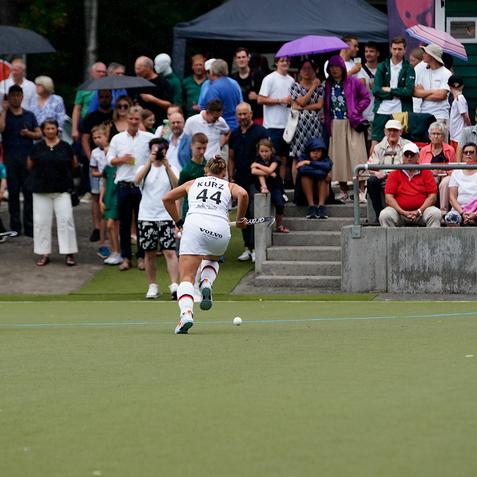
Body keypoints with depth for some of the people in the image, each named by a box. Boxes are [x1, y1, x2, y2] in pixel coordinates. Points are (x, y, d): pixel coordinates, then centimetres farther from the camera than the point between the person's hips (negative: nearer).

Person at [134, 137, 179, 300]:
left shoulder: (171, 169, 5)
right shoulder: (144, 168, 6)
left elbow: (176, 186, -14)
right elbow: (137, 181, -16)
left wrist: (167, 166, -22)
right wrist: (150, 162, -24)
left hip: (166, 217, -1)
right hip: (146, 217, 1)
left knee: (170, 252, -11)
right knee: (150, 253, 5)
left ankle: (174, 285, -18)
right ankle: (153, 286, 16)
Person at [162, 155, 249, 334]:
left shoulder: (193, 183, 27)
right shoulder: (229, 186, 22)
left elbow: (167, 198, 26)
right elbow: (243, 195, 0)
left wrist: (179, 222, 31)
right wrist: (240, 219, 12)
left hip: (194, 225, -1)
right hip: (220, 230, 1)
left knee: (186, 278, -4)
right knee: (212, 259, 34)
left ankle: (186, 313, -30)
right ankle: (206, 283, 3)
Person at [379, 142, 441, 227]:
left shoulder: (426, 173, 8)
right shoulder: (394, 174, 8)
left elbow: (432, 196, 2)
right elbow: (389, 197, 0)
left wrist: (419, 211, -12)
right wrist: (403, 212, -14)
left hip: (422, 210, 0)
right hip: (400, 211, 0)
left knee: (435, 213, -28)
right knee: (385, 215, -28)